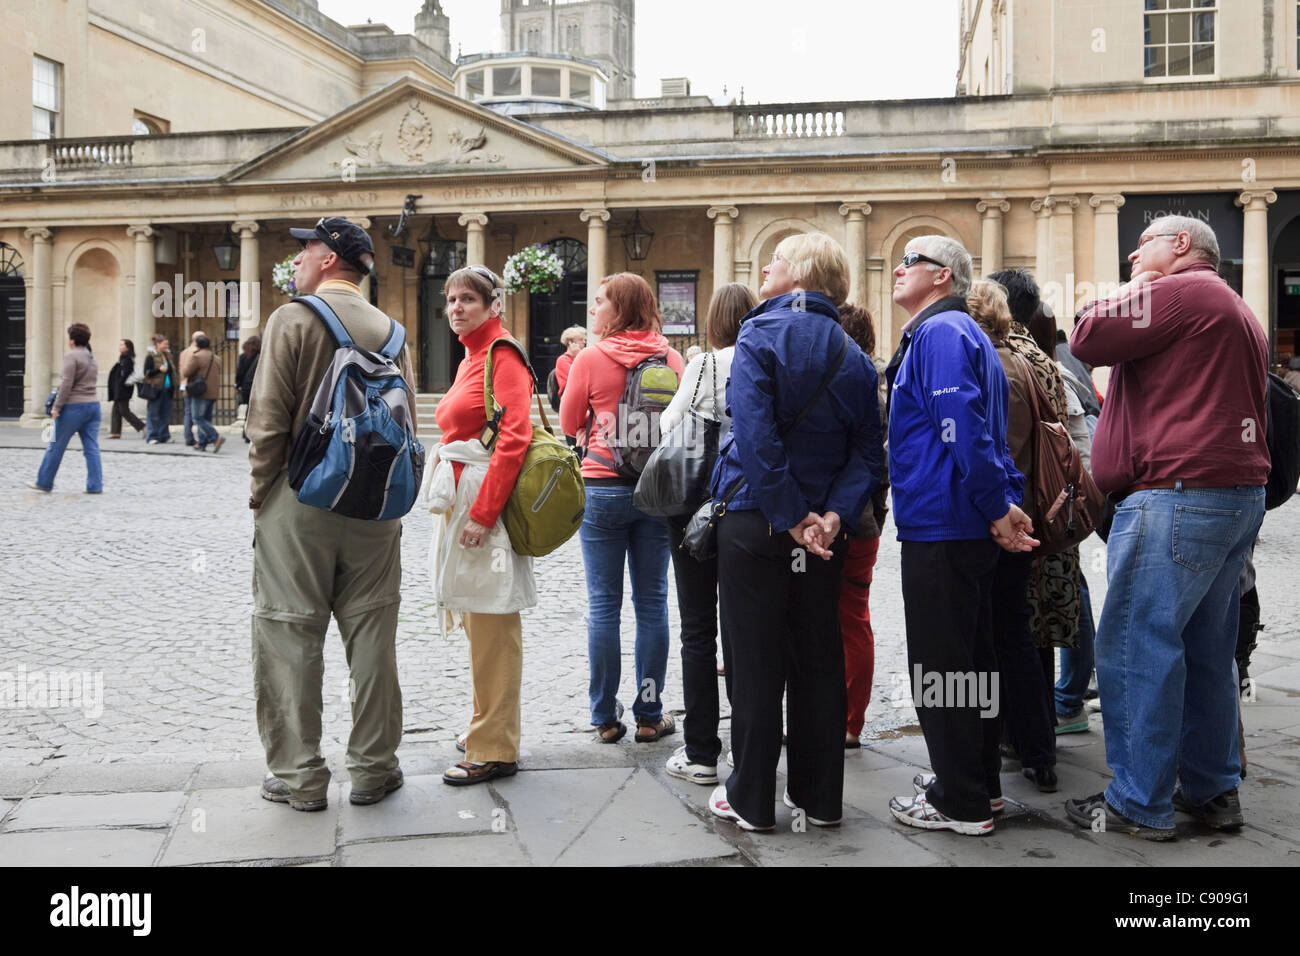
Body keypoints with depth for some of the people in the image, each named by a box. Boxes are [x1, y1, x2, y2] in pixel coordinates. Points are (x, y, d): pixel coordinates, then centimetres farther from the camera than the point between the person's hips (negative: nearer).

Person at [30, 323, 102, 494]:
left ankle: (44, 482, 16)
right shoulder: (92, 357, 14)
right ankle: (95, 485, -1)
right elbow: (89, 383, 13)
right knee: (91, 448, 4)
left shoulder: (71, 356, -9)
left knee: (56, 446, 6)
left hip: (74, 406, -7)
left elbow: (67, 384, -15)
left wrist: (57, 407, -10)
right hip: (93, 405, 7)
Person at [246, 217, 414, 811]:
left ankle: (299, 777, 11)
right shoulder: (389, 329, 8)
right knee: (372, 637, 9)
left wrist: (261, 494, 0)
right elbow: (405, 422, 8)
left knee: (290, 635, 5)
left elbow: (269, 420, -11)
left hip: (299, 500, -4)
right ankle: (373, 768, 17)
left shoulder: (291, 320, -6)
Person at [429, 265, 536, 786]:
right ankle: (488, 728, 31)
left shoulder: (503, 356, -11)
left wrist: (483, 512, -23)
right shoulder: (470, 358, 18)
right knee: (478, 620, 18)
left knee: (492, 626, -4)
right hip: (462, 500, 10)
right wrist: (457, 504, 18)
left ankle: (494, 749, 4)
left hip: (487, 506, -10)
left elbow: (514, 437, -20)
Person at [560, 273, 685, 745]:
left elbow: (568, 423, 5)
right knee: (652, 603, 8)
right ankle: (650, 715, 14)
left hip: (603, 488, -2)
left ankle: (606, 716, 11)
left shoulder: (591, 358, -6)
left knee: (603, 604, 5)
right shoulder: (671, 357, 1)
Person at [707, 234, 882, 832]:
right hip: (824, 528, 5)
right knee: (820, 659, 12)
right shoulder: (853, 355, 9)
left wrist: (790, 517, -17)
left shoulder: (762, 334, -9)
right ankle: (820, 796, 21)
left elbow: (756, 435, -21)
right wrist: (834, 514, -9)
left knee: (756, 661, 3)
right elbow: (867, 451, 1)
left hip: (754, 520, -5)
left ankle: (752, 799, 13)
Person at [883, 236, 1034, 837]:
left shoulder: (940, 333, -13)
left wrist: (996, 507, -20)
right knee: (970, 658, 17)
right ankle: (979, 782, 29)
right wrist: (1007, 502, 16)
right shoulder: (953, 332, 19)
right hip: (966, 526, 10)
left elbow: (964, 429, -23)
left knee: (939, 666, -2)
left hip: (940, 525, -10)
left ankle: (961, 803, 8)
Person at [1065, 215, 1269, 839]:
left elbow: (1089, 338, -10)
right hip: (1241, 493, 11)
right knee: (1206, 652, 15)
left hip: (1179, 497, -10)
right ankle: (1213, 791, 22)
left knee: (1135, 647, -6)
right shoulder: (1239, 312, 25)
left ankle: (1139, 805, -1)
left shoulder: (1181, 290, -8)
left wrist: (1129, 294, 7)